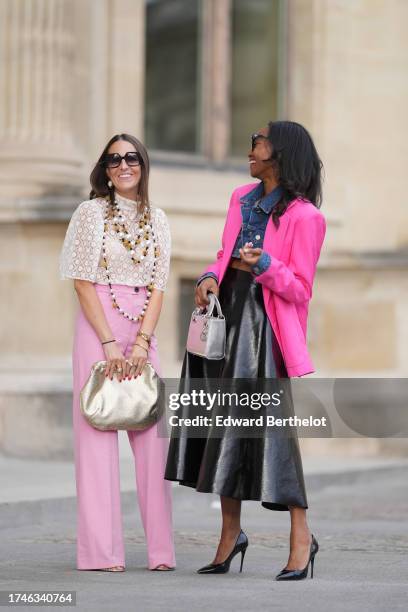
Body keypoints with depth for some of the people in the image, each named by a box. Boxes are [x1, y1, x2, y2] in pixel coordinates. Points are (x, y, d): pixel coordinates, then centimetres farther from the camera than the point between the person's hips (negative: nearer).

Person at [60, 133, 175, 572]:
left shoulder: (156, 220, 12)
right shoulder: (91, 212, 0)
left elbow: (158, 287, 7)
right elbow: (84, 283, -5)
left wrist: (141, 342, -7)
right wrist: (109, 343, -12)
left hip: (143, 329, 4)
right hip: (98, 325, -4)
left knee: (152, 435, 0)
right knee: (98, 432, -5)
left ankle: (160, 549, 3)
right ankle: (102, 551, -5)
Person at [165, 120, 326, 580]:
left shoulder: (303, 217, -9)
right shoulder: (242, 199, 11)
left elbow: (299, 289, -9)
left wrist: (264, 264, -26)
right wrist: (210, 278, -3)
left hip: (264, 323, -7)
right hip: (226, 311, 7)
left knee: (269, 423, -10)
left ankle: (301, 537, -2)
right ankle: (230, 533, 16)